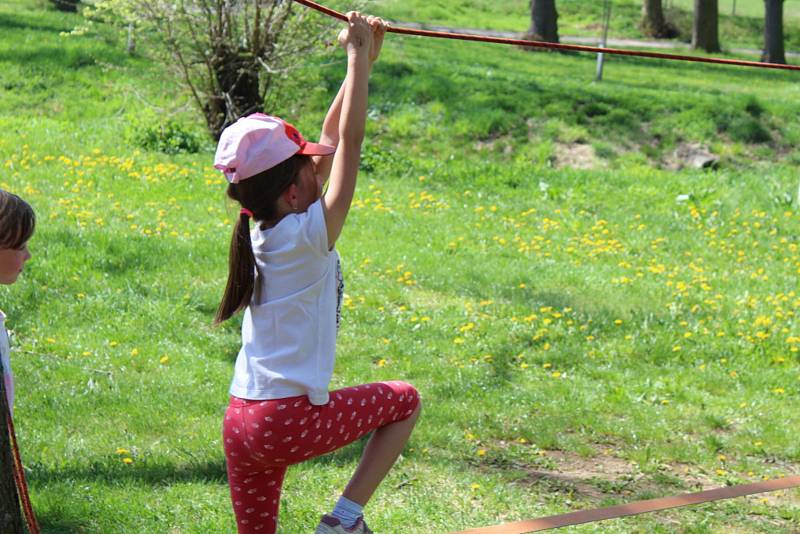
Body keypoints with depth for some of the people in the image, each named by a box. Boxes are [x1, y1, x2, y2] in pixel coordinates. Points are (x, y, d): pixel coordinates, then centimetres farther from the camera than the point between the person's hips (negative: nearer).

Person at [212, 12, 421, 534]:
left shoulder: (262, 231, 7)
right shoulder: (309, 235, -14)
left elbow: (332, 138, 12)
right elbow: (349, 142, -13)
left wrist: (365, 60, 11)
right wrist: (358, 58, -6)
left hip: (241, 425, 7)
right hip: (292, 421, -7)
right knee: (405, 400, 15)